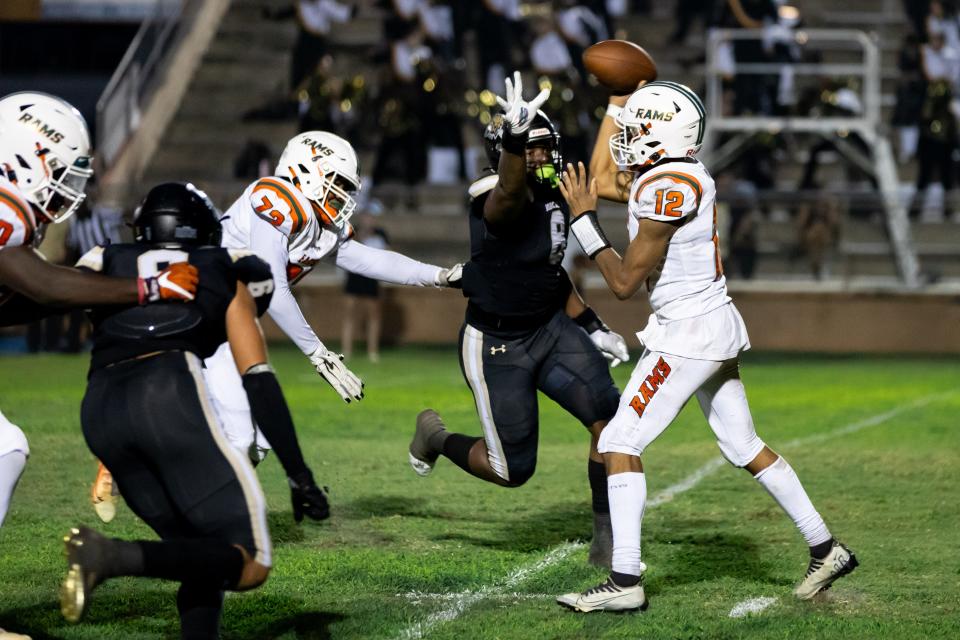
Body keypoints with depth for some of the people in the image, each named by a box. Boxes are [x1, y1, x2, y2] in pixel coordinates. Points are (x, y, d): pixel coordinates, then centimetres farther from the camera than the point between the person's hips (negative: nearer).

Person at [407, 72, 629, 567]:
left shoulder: (553, 198, 3)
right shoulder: (502, 203, -24)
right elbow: (510, 189, -52)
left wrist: (593, 328, 16)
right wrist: (514, 138, -73)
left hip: (552, 329, 7)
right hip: (497, 348, -7)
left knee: (610, 419, -13)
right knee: (513, 470, 1)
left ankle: (607, 537, 1)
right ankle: (436, 438, 33)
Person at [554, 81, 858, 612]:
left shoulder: (667, 190, -19)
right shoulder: (672, 176, 7)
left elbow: (624, 283, -17)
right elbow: (602, 179, 24)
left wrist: (583, 220, -8)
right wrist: (618, 100, 23)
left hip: (688, 333, -10)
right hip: (718, 328, 10)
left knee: (620, 444, -6)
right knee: (744, 448, 18)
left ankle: (625, 582, -9)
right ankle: (826, 549, 23)